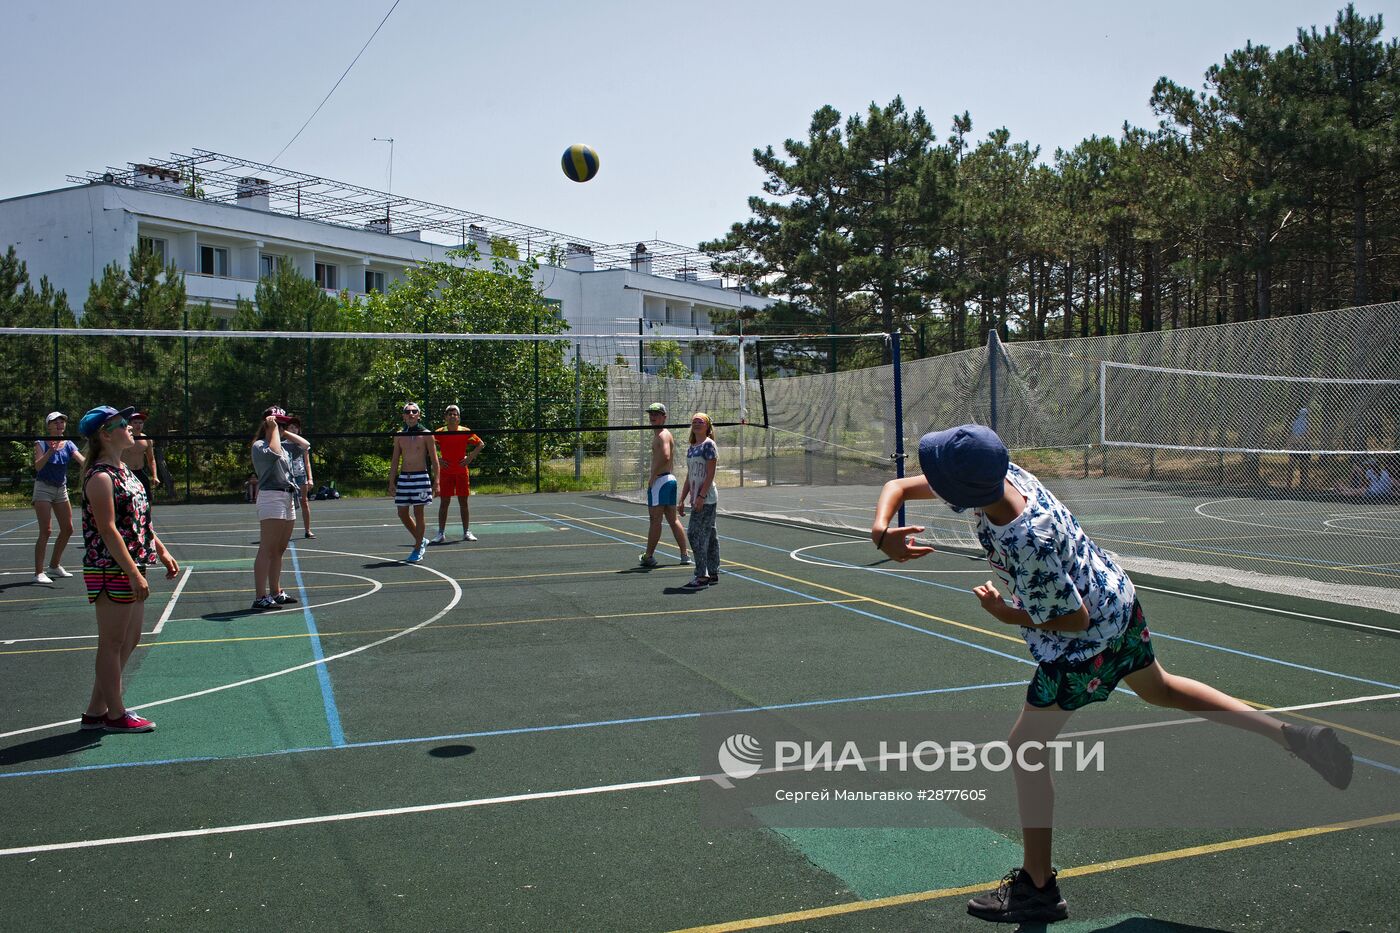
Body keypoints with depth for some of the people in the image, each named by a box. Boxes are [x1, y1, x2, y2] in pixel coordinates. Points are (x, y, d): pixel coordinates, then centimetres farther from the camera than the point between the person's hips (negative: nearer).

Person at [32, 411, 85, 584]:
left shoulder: (68, 445, 3)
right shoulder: (42, 443, -9)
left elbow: (83, 461, -12)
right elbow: (37, 466, -23)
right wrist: (50, 451, -37)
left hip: (61, 489, 6)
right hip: (44, 487, -6)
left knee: (67, 529, 9)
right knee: (45, 531, -12)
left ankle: (54, 566, 26)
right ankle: (38, 573, -10)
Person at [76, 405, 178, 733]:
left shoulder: (124, 471, 14)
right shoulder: (101, 477, -15)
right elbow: (108, 530, -20)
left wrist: (162, 552, 17)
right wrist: (134, 573, -22)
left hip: (131, 569, 10)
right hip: (111, 571, -10)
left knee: (130, 641, 15)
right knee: (113, 643, 1)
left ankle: (96, 711, 24)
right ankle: (115, 714, 12)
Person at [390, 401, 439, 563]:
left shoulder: (426, 434, -2)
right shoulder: (399, 436, 9)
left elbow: (434, 460, -2)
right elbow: (395, 461, 13)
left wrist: (436, 483, -7)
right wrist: (391, 482, 7)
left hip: (421, 477, -4)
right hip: (403, 477, 4)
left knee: (418, 513, -3)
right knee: (402, 514, 6)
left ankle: (418, 549, 8)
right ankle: (421, 540, 26)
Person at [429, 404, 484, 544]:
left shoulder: (466, 432, -2)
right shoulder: (439, 433, -3)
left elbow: (481, 444, 7)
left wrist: (470, 458, -2)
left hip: (462, 471, 1)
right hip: (446, 472, -1)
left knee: (463, 502, 6)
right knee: (444, 502, 0)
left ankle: (466, 532, 14)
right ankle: (441, 534, 4)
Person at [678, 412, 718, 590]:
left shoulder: (708, 445, -9)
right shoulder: (691, 447, 16)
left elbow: (710, 473, -16)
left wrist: (701, 496, -21)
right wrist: (683, 499, 18)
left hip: (706, 497, -9)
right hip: (697, 498, 9)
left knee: (696, 534, -12)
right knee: (709, 535, 11)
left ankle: (701, 577, -10)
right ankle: (713, 574, 17)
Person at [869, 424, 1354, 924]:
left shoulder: (1029, 545, -38)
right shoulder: (1000, 475, -17)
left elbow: (1074, 619, -23)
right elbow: (898, 486, -9)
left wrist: (1008, 615, -12)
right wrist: (883, 529, -27)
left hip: (1089, 636, -9)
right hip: (1118, 596, 9)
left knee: (1026, 747, 2)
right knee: (1160, 687, 31)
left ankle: (1037, 888, 13)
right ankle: (1295, 735, 35)